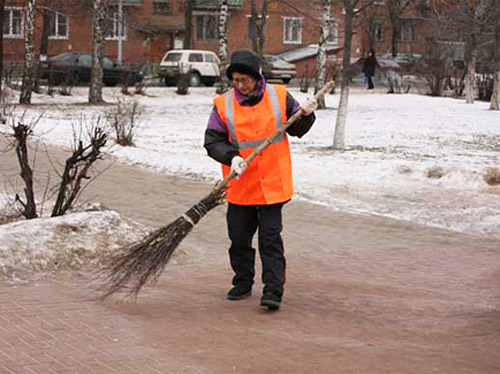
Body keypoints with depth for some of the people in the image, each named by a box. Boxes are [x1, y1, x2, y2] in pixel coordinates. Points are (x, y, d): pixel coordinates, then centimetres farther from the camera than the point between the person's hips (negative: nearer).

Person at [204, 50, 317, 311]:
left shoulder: (279, 97, -1)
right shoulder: (223, 105, -3)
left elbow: (296, 130, 11)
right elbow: (212, 142, -3)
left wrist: (306, 115, -9)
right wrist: (231, 156, -20)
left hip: (272, 183, -2)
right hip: (240, 185, 2)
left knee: (270, 238, -5)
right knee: (239, 237, 12)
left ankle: (273, 291, -4)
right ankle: (243, 283, 31)